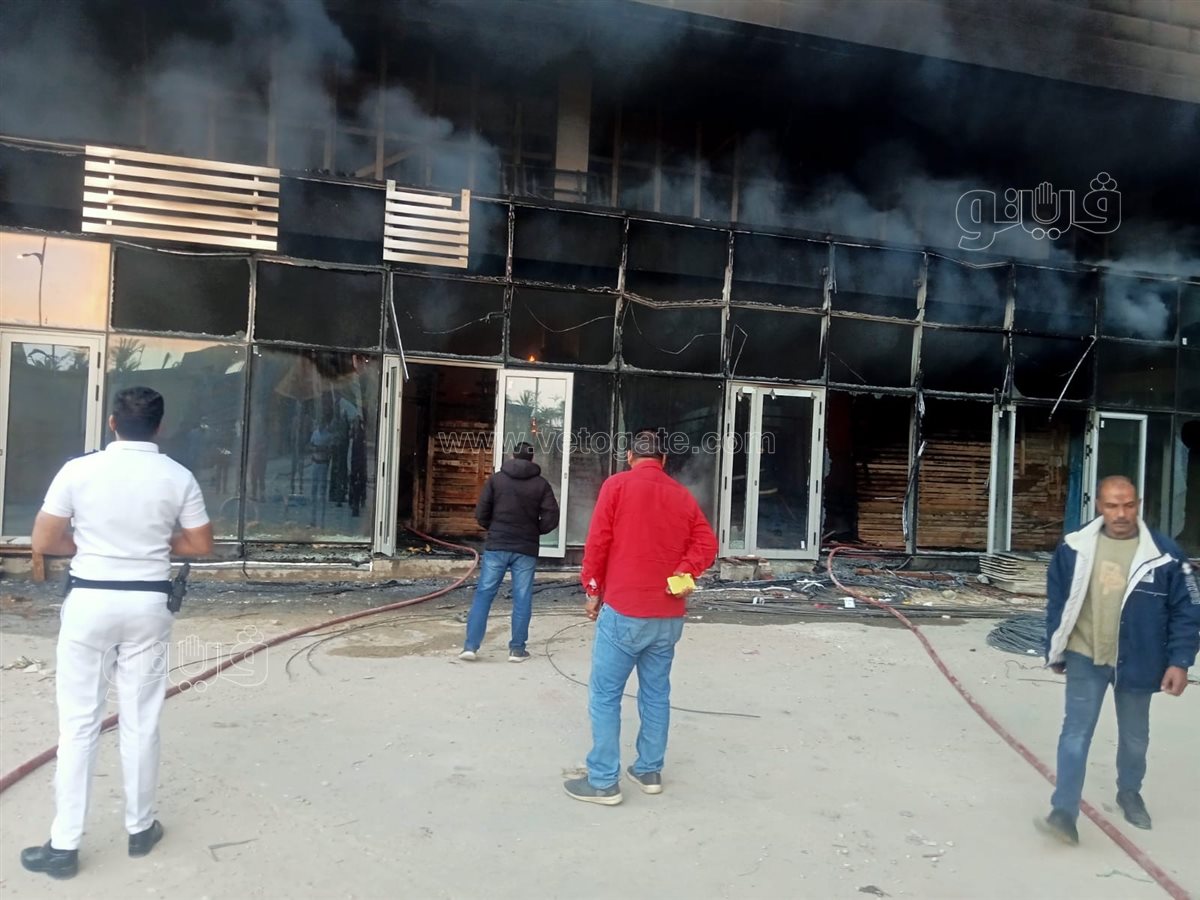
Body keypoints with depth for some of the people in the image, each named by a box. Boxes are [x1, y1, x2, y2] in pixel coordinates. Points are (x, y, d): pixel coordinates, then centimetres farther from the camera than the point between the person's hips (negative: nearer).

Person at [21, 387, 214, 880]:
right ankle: (140, 828, 23)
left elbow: (43, 542, -3)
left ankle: (63, 845, 13)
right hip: (147, 604, 1)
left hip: (90, 601, -1)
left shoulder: (79, 470, -6)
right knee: (140, 721, 10)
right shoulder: (177, 477, -3)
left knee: (78, 723, 7)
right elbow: (201, 544, 2)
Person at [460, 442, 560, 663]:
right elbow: (551, 519, -5)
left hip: (496, 546, 0)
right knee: (522, 599, 6)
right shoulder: (541, 484, 1)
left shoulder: (496, 479, 2)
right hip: (526, 550, 0)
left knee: (484, 594, 5)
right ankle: (517, 649, 10)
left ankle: (470, 646, 3)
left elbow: (481, 513, -1)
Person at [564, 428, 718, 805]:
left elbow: (597, 541, -7)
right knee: (656, 693, 14)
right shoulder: (682, 495, 10)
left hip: (624, 610, -5)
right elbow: (706, 543, 2)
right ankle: (649, 771, 23)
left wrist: (593, 590, 2)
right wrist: (683, 572, -5)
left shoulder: (617, 485, -4)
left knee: (605, 695, 2)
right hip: (669, 615, 5)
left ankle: (603, 782, 5)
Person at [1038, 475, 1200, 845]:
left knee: (1134, 736, 20)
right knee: (1075, 734, -4)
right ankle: (1064, 813, -3)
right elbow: (1057, 603, 2)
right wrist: (1055, 652, 7)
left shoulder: (1164, 554, -12)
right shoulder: (1074, 548, -8)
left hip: (1137, 662, 1)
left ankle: (1129, 793, 45)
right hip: (1085, 658, 0)